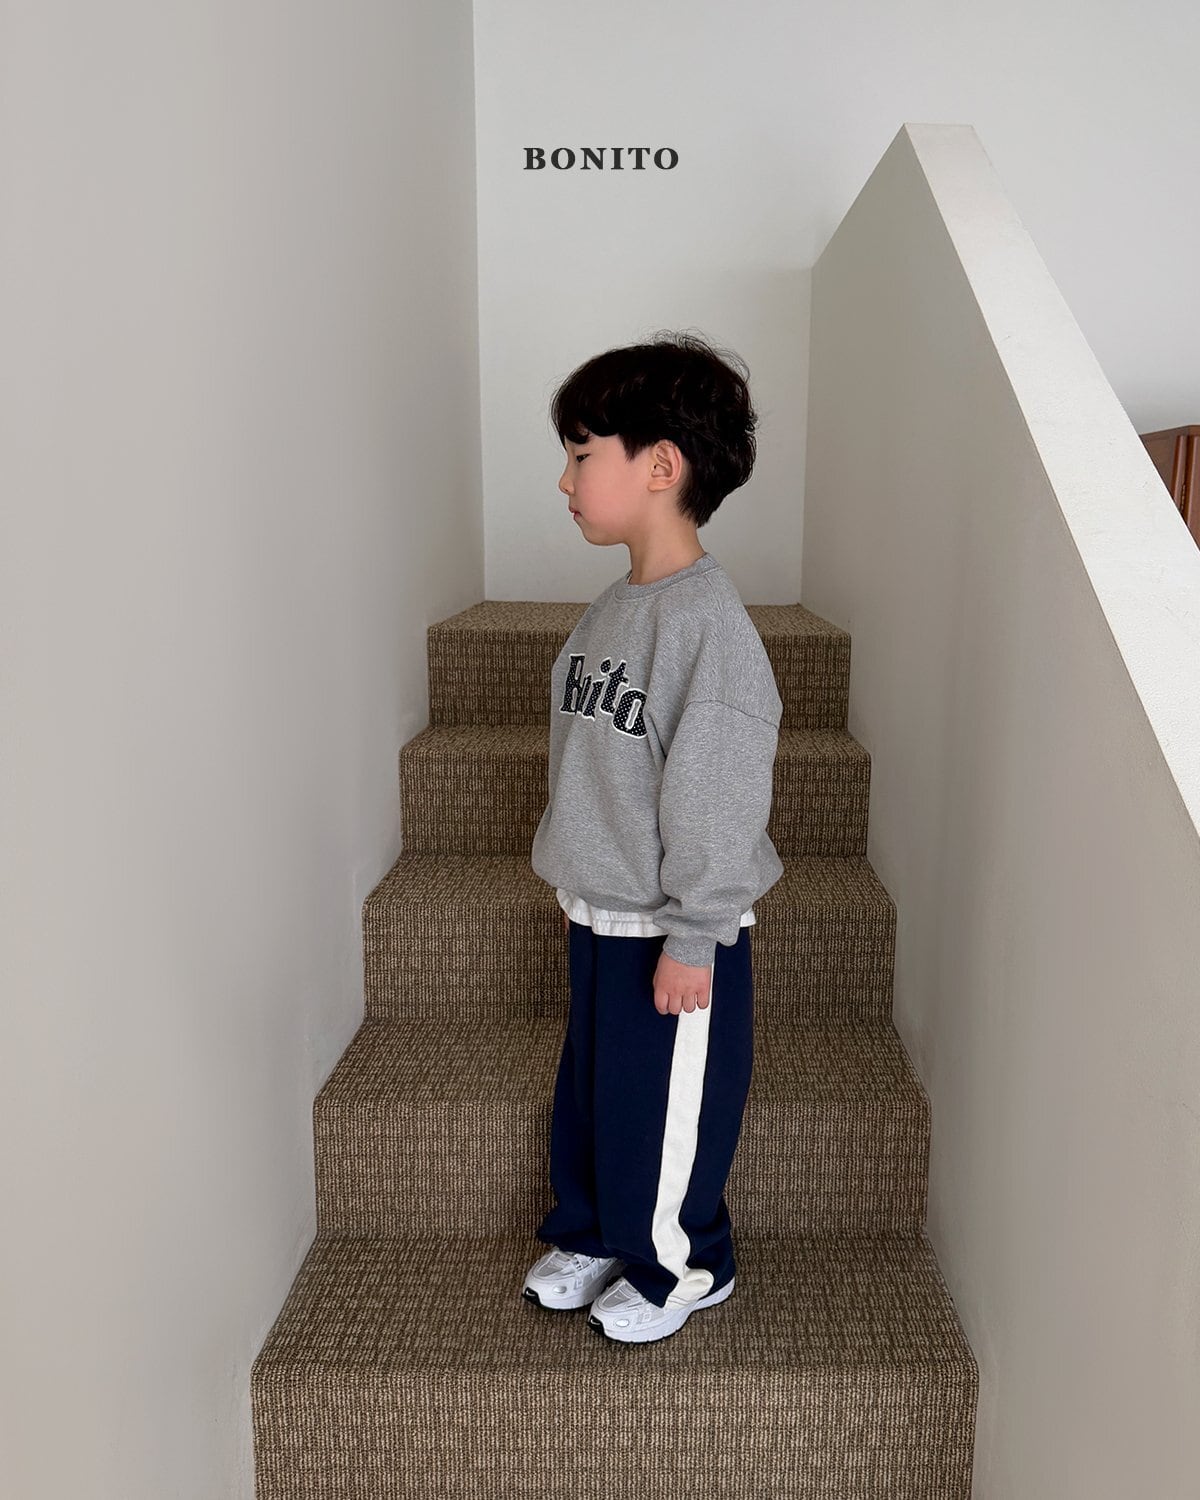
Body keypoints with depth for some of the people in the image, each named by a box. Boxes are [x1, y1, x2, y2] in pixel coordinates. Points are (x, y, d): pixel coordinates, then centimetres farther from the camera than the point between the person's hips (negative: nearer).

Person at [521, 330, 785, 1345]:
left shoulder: (710, 620, -23)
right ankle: (590, 1233, 45)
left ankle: (681, 1265, 35)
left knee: (666, 1107, 10)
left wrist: (693, 938, -19)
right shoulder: (614, 607, 6)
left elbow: (717, 794, -23)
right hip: (602, 915, 9)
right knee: (589, 1087, 23)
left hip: (674, 931, -8)